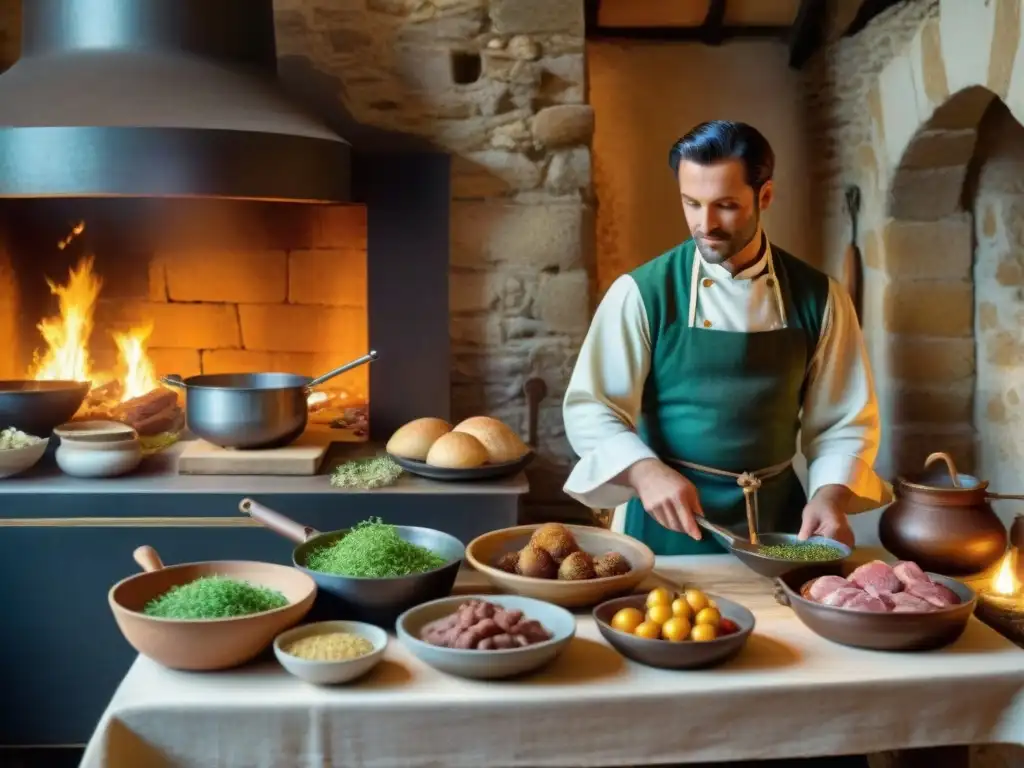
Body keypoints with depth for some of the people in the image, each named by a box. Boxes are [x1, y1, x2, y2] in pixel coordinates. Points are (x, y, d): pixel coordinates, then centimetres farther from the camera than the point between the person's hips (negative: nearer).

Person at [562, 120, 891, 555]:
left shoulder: (818, 298, -1)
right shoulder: (642, 293, -9)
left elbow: (843, 422, 2)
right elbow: (591, 409, -9)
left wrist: (831, 495, -16)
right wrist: (646, 471, -26)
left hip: (776, 520, 2)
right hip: (670, 522, -2)